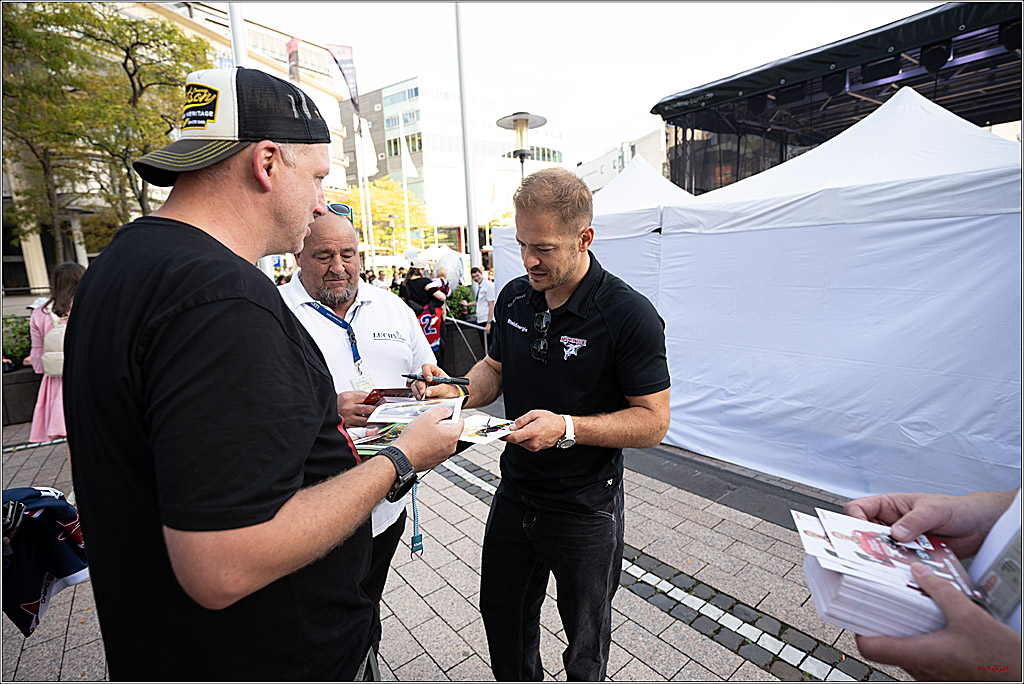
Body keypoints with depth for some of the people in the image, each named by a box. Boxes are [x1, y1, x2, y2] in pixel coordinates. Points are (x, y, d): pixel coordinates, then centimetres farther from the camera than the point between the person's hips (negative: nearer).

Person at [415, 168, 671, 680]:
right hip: (515, 495, 6)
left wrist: (567, 428, -31)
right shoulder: (514, 297, -3)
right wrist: (456, 390, -12)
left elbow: (653, 421, -19)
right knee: (502, 616, 28)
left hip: (585, 509, -5)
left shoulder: (630, 316, -22)